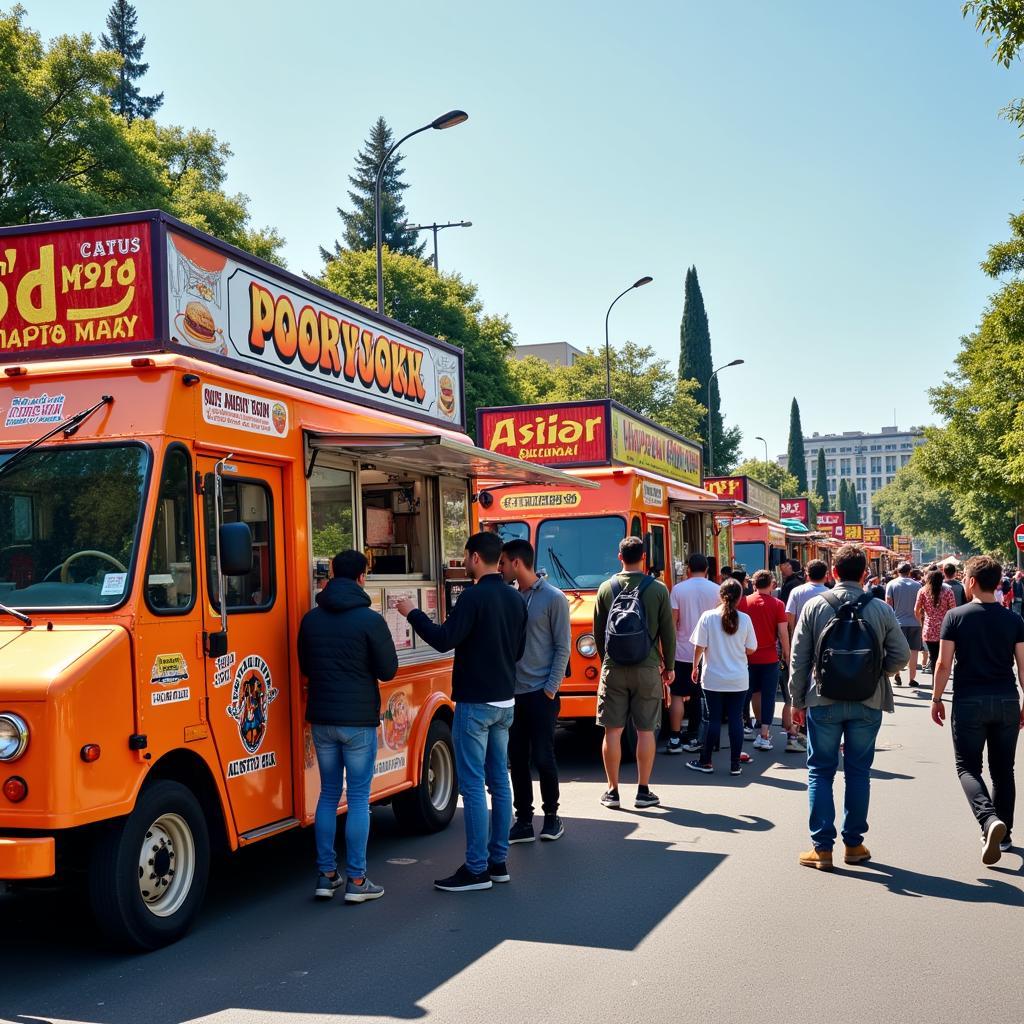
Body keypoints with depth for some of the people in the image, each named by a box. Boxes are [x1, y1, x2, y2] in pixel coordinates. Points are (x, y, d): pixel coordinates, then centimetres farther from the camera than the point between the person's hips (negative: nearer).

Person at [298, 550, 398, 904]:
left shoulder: (311, 619, 4)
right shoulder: (369, 620, -12)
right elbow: (388, 670, -6)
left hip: (321, 719, 5)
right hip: (358, 721, -5)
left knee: (328, 794, 15)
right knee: (358, 798, 2)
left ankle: (326, 875, 17)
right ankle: (356, 881, 4)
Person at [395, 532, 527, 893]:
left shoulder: (474, 596, -16)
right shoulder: (516, 599, 9)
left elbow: (444, 639, -19)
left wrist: (413, 613, -7)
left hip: (475, 703, -8)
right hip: (505, 702, 8)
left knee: (473, 786, -4)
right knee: (499, 782, 12)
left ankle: (476, 869, -1)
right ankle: (498, 861, 19)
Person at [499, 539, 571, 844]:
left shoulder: (553, 598, -6)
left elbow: (563, 647, -6)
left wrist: (551, 688, -11)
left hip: (541, 693, -5)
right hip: (512, 693, 5)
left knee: (542, 757, 0)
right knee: (517, 758, 7)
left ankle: (551, 816, 16)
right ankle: (524, 820, 14)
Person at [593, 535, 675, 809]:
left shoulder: (606, 588, 1)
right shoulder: (658, 589, -3)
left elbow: (598, 633, 7)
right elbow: (668, 633, -1)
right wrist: (669, 666, 11)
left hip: (613, 668, 1)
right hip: (647, 669, -1)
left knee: (612, 731, 5)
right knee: (645, 731, 6)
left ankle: (612, 791, 9)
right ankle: (643, 791, 10)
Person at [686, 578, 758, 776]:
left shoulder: (708, 617, -9)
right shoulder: (745, 619, -5)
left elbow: (699, 647, -7)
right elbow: (751, 650, 2)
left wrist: (695, 667, 8)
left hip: (713, 678, -1)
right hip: (739, 679, 1)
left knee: (713, 719, 6)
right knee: (736, 719, 5)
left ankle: (705, 761, 13)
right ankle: (735, 764, 8)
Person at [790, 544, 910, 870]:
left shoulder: (814, 606, -6)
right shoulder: (881, 610, -5)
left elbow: (799, 658, -4)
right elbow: (901, 655, -2)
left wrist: (798, 700, 5)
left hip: (823, 702, -1)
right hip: (867, 704, 1)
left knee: (820, 772, 7)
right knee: (858, 772, 13)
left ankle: (822, 848, 6)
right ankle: (854, 844, 19)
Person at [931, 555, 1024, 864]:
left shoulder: (956, 616, -6)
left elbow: (944, 664, -7)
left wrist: (936, 699, 4)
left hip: (969, 701, -3)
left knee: (968, 766, 4)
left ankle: (990, 820, -20)